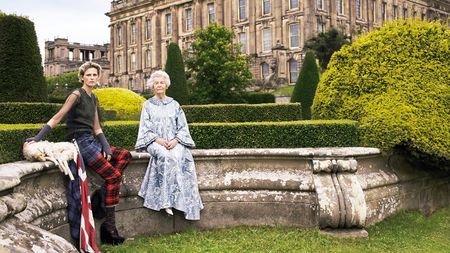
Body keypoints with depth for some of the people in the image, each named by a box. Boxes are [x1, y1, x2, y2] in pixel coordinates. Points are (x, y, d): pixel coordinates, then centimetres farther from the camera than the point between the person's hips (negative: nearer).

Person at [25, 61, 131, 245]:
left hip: (91, 142, 8)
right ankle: (108, 225, -10)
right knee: (113, 175, -14)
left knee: (124, 155, 2)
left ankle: (103, 193, -6)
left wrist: (106, 147, 2)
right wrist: (37, 138, -20)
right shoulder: (77, 95, -7)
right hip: (79, 142, -8)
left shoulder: (94, 99, 17)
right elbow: (57, 117, -13)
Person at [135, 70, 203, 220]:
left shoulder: (174, 104, 17)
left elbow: (182, 127, 11)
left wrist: (176, 140, -9)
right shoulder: (148, 105, 14)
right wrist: (158, 140, -12)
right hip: (155, 142, -1)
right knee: (166, 156, -36)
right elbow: (145, 129, 6)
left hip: (174, 142, 1)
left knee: (182, 157, -33)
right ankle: (168, 201, -35)